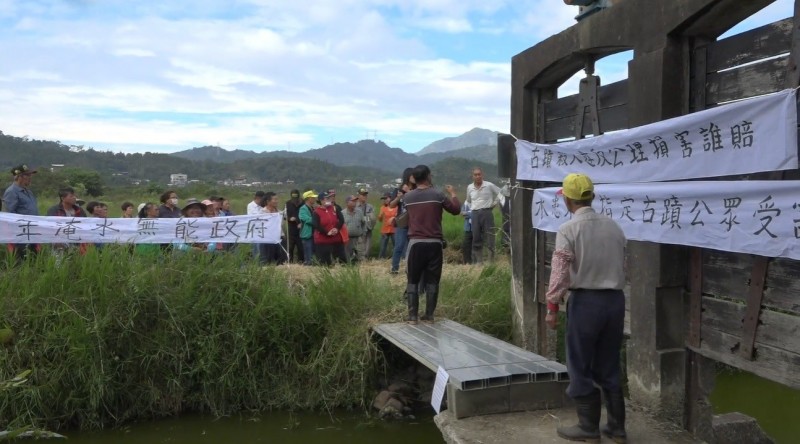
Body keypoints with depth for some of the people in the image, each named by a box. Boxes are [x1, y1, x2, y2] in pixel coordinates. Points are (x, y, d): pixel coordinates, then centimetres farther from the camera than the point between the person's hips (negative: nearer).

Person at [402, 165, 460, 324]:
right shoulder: (437, 195, -4)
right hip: (434, 243, 0)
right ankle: (429, 315, 9)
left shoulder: (407, 197, 2)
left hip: (416, 243, 1)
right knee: (432, 281, 7)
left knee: (413, 281, 7)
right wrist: (453, 193, 24)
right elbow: (456, 210, 7)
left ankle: (412, 316, 4)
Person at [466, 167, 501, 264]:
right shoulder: (469, 187, 8)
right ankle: (477, 262, 12)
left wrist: (494, 203, 5)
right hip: (475, 214, 3)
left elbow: (500, 193, 7)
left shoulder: (489, 185, -3)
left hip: (487, 212, -3)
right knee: (476, 239, 5)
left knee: (489, 238, -4)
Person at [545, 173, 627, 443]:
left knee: (581, 367, 8)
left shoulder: (568, 230, -11)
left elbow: (560, 274, -14)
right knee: (609, 367, 16)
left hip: (585, 300, -6)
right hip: (615, 299, 6)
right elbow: (623, 267, 11)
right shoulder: (614, 227, 6)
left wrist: (552, 308, -7)